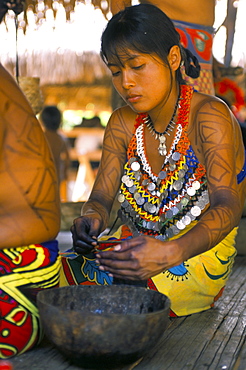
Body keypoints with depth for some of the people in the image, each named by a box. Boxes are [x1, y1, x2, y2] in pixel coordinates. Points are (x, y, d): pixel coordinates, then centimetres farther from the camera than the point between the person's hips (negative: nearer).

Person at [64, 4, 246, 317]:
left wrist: (169, 253, -47)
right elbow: (101, 198, -1)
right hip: (137, 246, 5)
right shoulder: (122, 124, 4)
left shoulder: (209, 116, -15)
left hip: (199, 254, -5)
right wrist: (91, 218, -28)